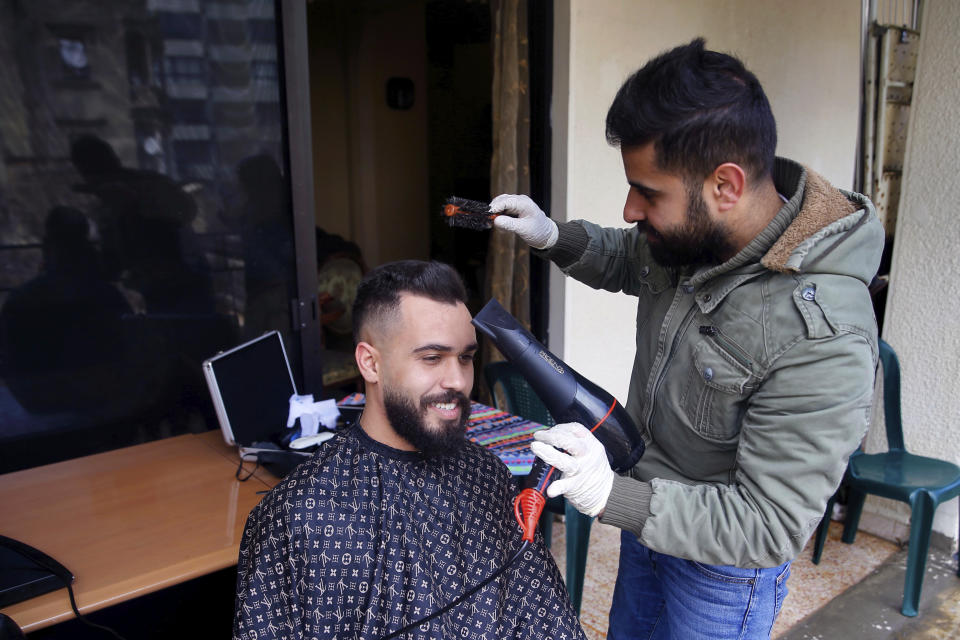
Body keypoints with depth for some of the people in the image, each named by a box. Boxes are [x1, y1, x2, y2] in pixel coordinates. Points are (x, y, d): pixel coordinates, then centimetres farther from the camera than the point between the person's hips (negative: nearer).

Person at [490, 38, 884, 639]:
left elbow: (771, 528, -30)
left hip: (724, 566, -7)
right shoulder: (692, 232, -15)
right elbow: (627, 261, 10)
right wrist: (553, 236, -9)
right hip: (649, 512, 7)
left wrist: (613, 496, -39)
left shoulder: (822, 339, -36)